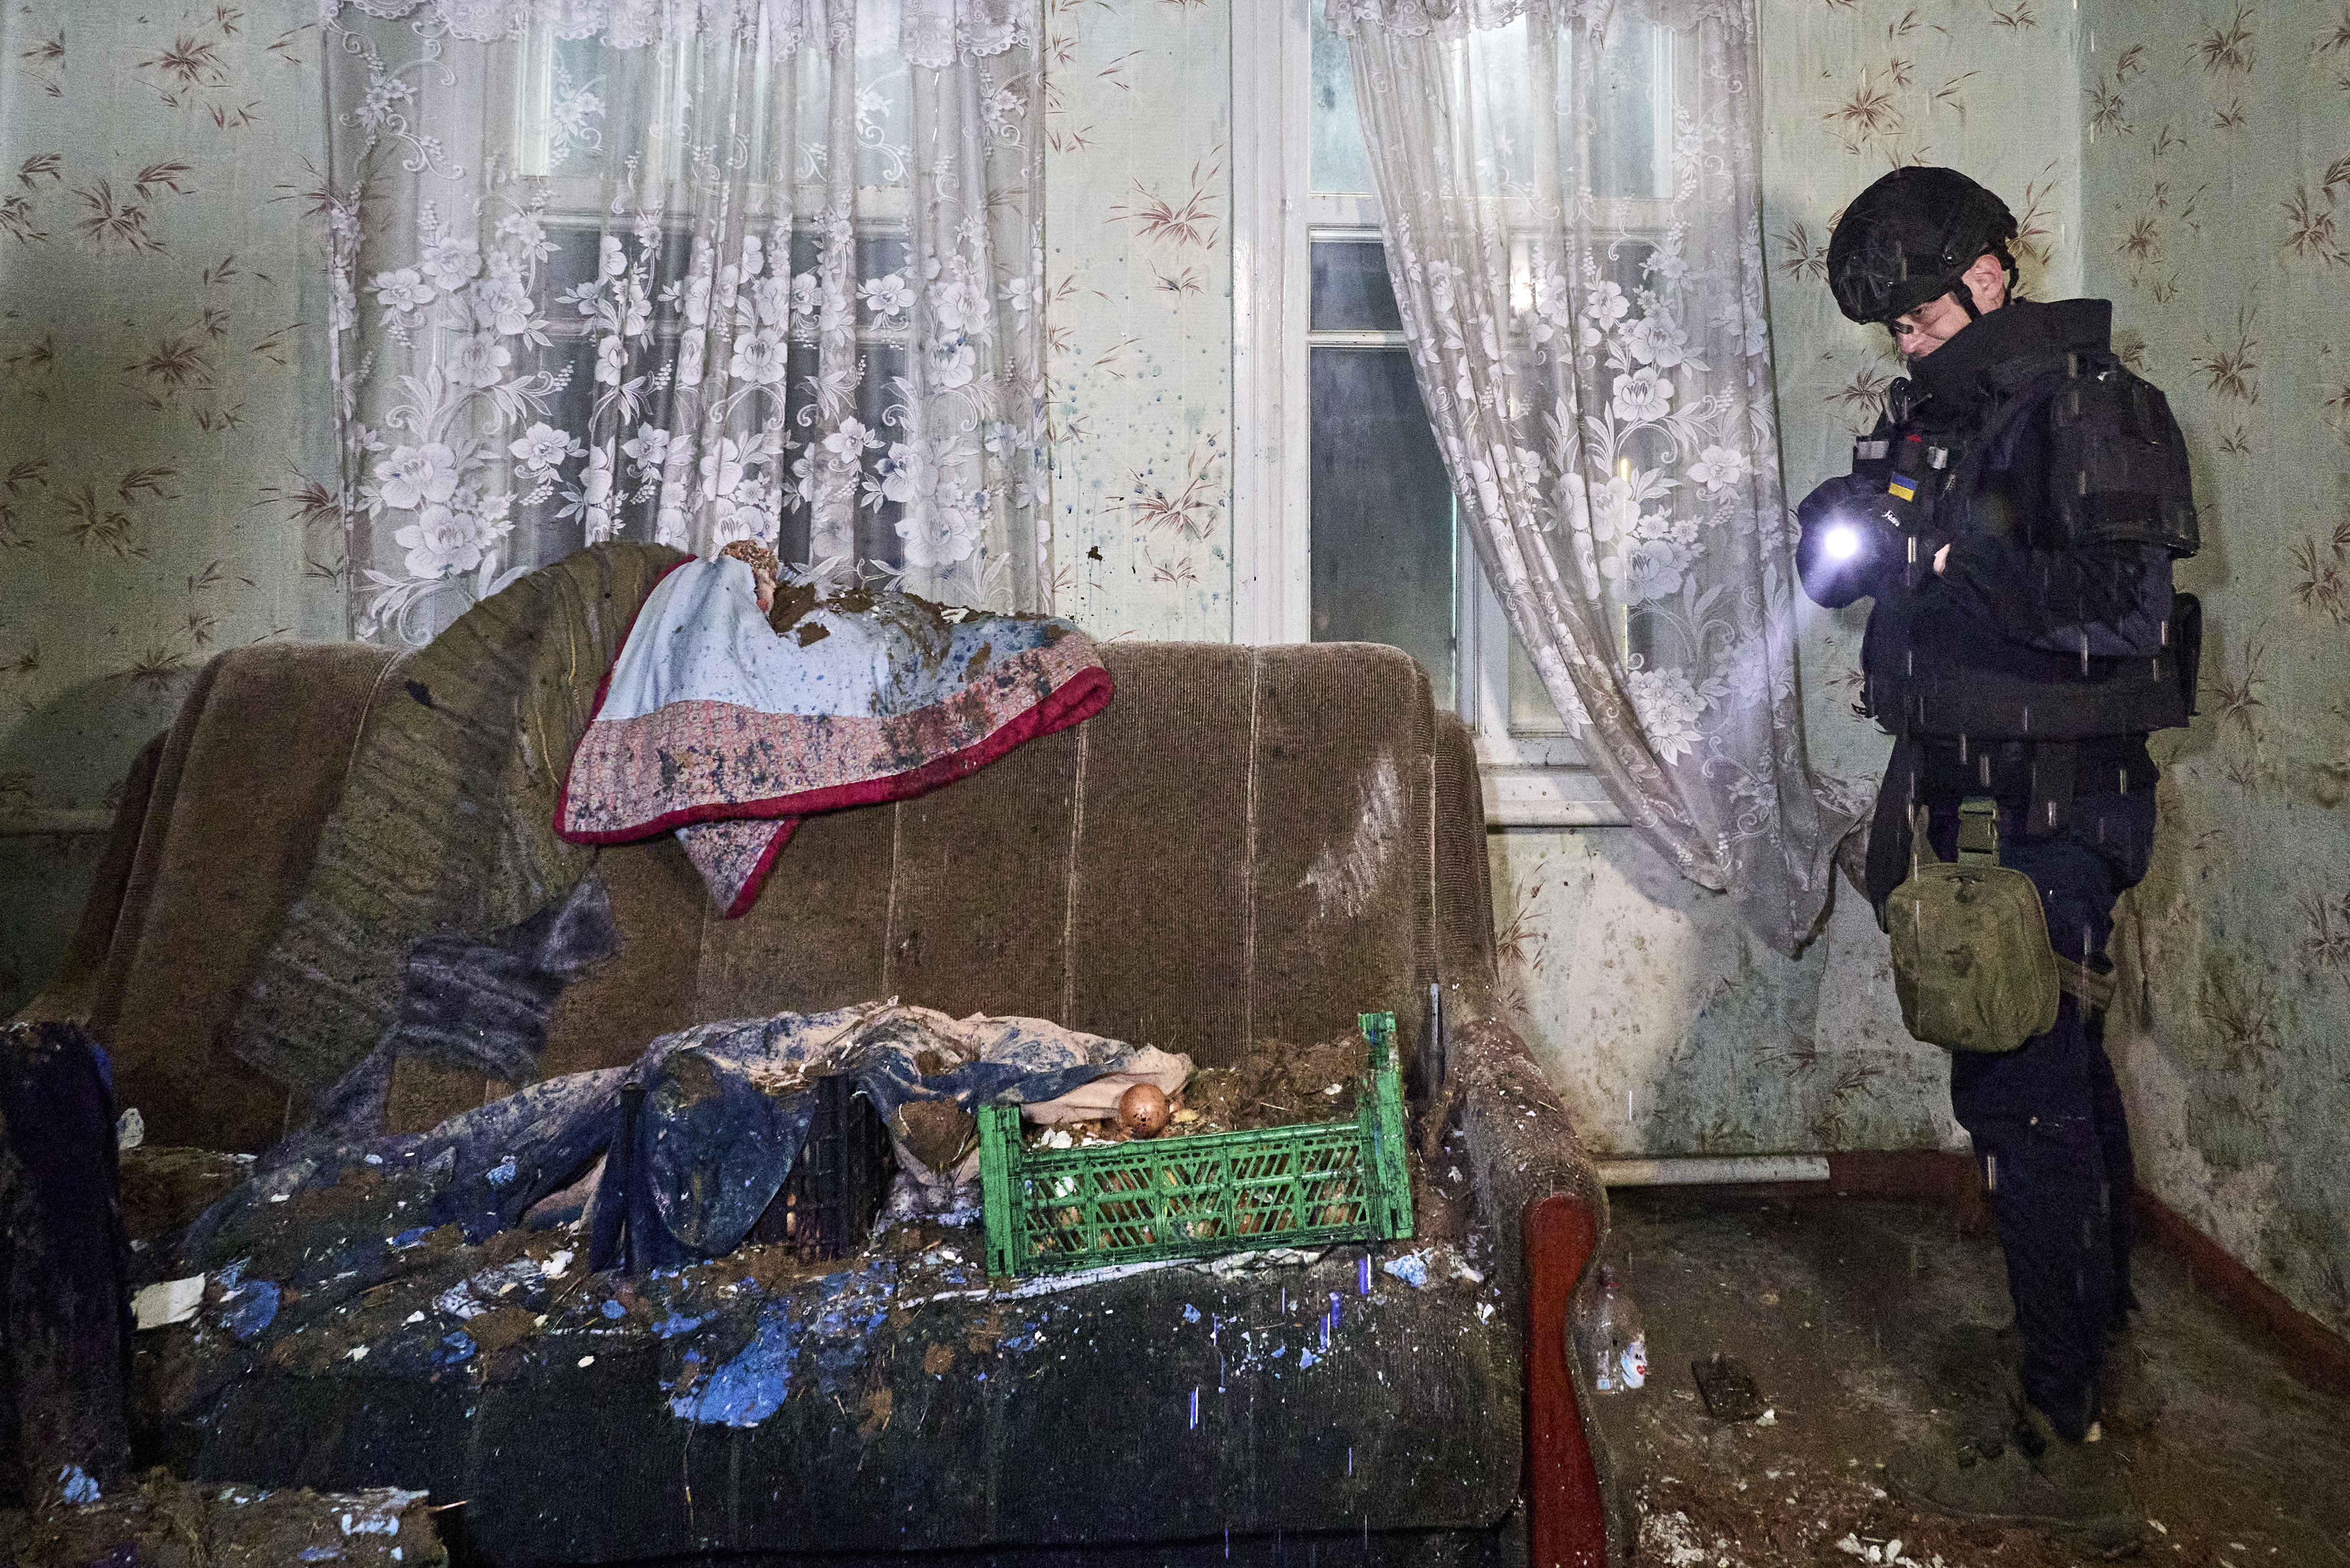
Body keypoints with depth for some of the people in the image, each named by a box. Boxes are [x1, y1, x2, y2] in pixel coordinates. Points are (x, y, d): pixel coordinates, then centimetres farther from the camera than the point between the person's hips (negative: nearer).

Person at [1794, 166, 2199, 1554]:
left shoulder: (2091, 410, -12)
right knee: (2061, 1067, 20)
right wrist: (1852, 540, -2)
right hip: (1981, 796, 9)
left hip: (2049, 812, -9)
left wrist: (1953, 539, -23)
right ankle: (2100, 1314, 39)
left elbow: (2117, 613, -23)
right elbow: (1861, 576, 18)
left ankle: (2064, 1448, 1)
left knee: (2020, 1094, -8)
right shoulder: (1943, 412, 13)